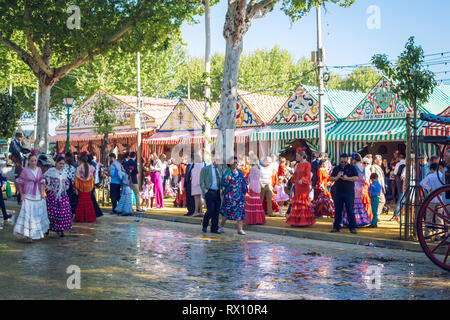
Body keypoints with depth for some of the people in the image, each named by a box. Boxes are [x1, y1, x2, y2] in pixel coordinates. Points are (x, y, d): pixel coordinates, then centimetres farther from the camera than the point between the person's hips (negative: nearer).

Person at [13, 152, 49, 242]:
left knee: (40, 213, 15)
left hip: (38, 195, 5)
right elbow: (19, 182, -4)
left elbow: (42, 181, 10)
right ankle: (29, 235, -8)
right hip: (28, 196, -5)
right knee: (28, 214, -10)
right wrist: (21, 195, -7)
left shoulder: (39, 169, 6)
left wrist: (42, 192, 1)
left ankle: (44, 229, 33)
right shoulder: (25, 170, -8)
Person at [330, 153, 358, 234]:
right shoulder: (336, 168, 14)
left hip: (349, 192, -3)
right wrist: (336, 178, -7)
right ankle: (336, 227, 13)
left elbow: (356, 178, -4)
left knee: (350, 210, -4)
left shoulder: (352, 168, 4)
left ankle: (352, 227, 0)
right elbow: (331, 178, 13)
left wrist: (347, 178, -16)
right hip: (338, 192, 3)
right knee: (337, 210, 7)